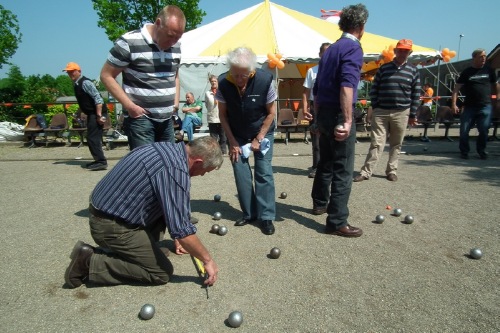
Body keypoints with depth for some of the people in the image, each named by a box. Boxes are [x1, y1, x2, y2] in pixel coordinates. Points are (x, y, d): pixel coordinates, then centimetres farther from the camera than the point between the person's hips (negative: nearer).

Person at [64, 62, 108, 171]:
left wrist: (99, 115, -25)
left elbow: (98, 98, -22)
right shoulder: (76, 84, 15)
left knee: (93, 137, -11)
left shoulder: (85, 82, -14)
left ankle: (101, 162, -7)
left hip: (97, 113, -10)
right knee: (92, 137, 13)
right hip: (91, 114, 10)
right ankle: (99, 160, 22)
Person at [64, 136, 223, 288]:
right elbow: (181, 229, -22)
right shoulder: (176, 170, -24)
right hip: (111, 225, -9)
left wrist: (178, 237, 27)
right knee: (162, 272, -2)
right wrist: (207, 260, -7)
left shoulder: (168, 148, 5)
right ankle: (90, 262, -1)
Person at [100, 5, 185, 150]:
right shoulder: (129, 42, -11)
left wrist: (176, 100, 9)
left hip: (167, 119, 6)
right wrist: (129, 105, -14)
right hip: (140, 118, -6)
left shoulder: (176, 46, 8)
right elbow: (106, 75, -6)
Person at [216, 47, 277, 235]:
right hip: (237, 134, 2)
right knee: (241, 173, -3)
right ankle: (249, 214, 12)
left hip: (262, 132, -1)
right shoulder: (223, 82, -20)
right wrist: (232, 142, -8)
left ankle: (266, 216, 2)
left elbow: (271, 113, -12)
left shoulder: (265, 80, -24)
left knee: (264, 172, -8)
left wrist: (258, 139, -11)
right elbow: (222, 115, -7)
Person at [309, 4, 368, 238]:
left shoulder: (329, 49, 17)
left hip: (323, 113, 9)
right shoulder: (353, 47, -8)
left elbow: (316, 88, 20)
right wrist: (347, 120, -28)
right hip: (338, 114, -8)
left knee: (326, 163, 21)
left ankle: (320, 203, 36)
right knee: (343, 170, -4)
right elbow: (347, 85, -24)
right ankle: (337, 222, 1)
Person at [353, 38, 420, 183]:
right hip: (381, 112, -1)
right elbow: (374, 89, 7)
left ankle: (391, 171, 20)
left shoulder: (413, 71, 6)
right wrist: (375, 107, 0)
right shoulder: (384, 68, 6)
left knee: (396, 145, 9)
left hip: (401, 113, 1)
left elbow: (416, 94, 6)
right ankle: (366, 172, -2)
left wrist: (412, 115, 2)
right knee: (376, 143, -4)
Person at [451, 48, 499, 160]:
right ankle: (464, 151, 12)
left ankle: (482, 151, 18)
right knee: (464, 130, -4)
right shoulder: (467, 72, 3)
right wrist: (454, 104, -12)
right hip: (469, 106, -1)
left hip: (485, 106, 1)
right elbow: (457, 88, -2)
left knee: (484, 131, 0)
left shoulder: (489, 71, 10)